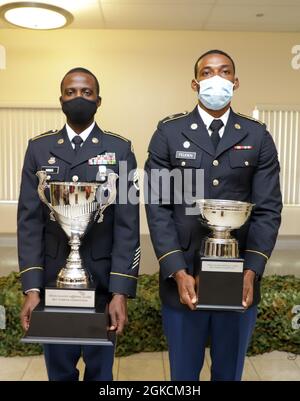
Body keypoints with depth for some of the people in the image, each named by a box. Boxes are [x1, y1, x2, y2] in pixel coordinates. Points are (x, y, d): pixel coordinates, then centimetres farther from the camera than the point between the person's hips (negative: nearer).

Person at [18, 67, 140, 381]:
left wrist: (121, 290, -14)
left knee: (99, 368, 15)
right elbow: (29, 220, -1)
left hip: (103, 279, -1)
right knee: (58, 369, 18)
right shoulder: (39, 148, 3)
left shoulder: (119, 149, -2)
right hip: (52, 278, 2)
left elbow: (127, 224, -7)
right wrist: (31, 287, -8)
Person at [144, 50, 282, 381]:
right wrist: (177, 272, -13)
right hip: (182, 278, -1)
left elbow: (268, 210, 0)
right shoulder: (168, 133, 0)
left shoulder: (258, 137, 3)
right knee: (183, 373, 17)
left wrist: (251, 271, -12)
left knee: (230, 373, 20)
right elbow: (157, 206, -5)